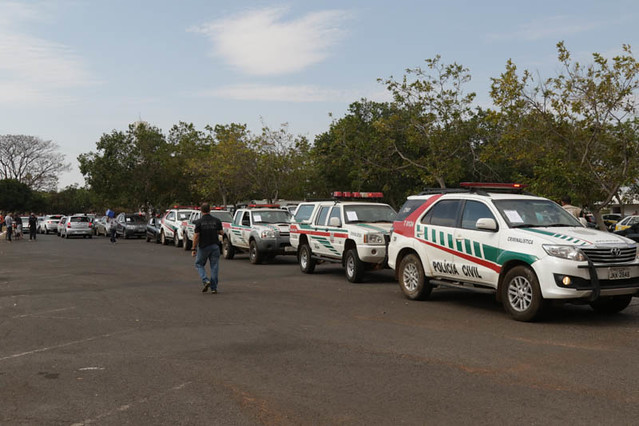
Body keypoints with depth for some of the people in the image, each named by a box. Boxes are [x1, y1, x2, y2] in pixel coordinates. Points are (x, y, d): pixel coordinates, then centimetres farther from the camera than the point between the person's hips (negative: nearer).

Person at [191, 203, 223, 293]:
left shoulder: (199, 222, -10)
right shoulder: (217, 221, -2)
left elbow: (196, 236, -11)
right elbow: (221, 232, 6)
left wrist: (194, 249, -5)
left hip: (203, 246, -2)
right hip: (215, 246, 2)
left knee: (199, 264, 15)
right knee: (214, 266, 7)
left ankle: (205, 281, -5)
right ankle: (214, 288, 6)